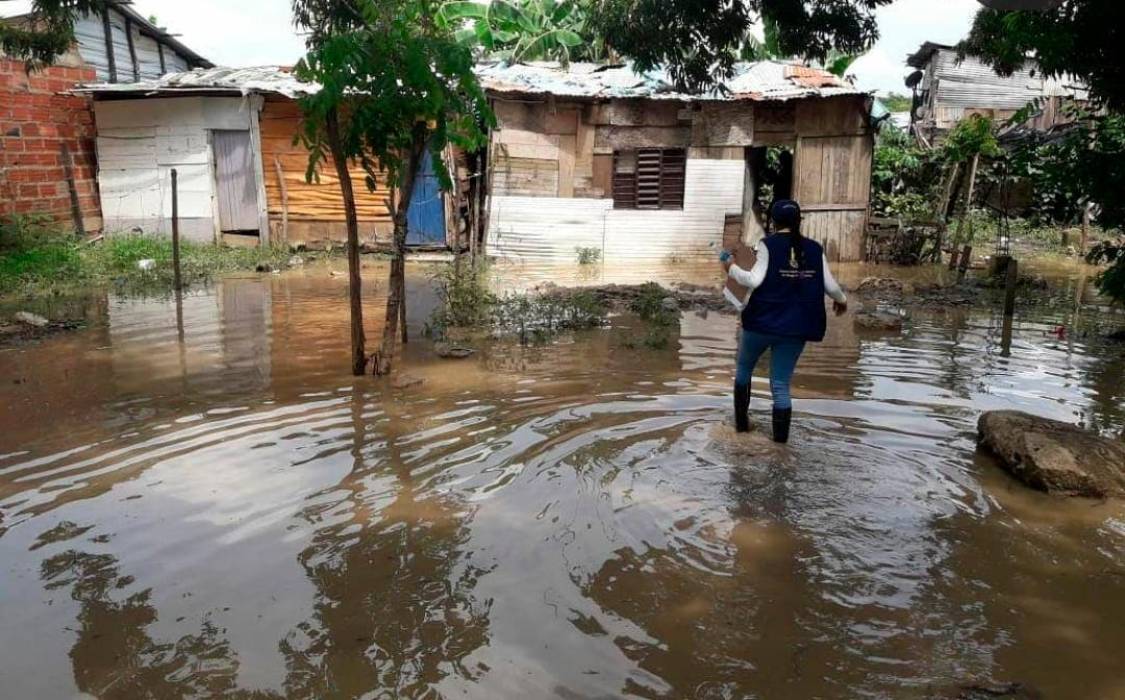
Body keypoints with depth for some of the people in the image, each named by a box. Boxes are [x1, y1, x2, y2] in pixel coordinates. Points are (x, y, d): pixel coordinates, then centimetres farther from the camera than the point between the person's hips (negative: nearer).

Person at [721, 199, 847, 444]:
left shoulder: (769, 244, -6)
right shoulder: (814, 249, 4)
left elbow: (755, 280, -15)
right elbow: (830, 286, 4)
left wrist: (732, 269, 2)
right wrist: (842, 300, 25)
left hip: (762, 322, -2)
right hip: (795, 327, 3)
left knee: (744, 369, 23)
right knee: (781, 385, 8)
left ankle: (741, 421, 28)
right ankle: (781, 438, 5)